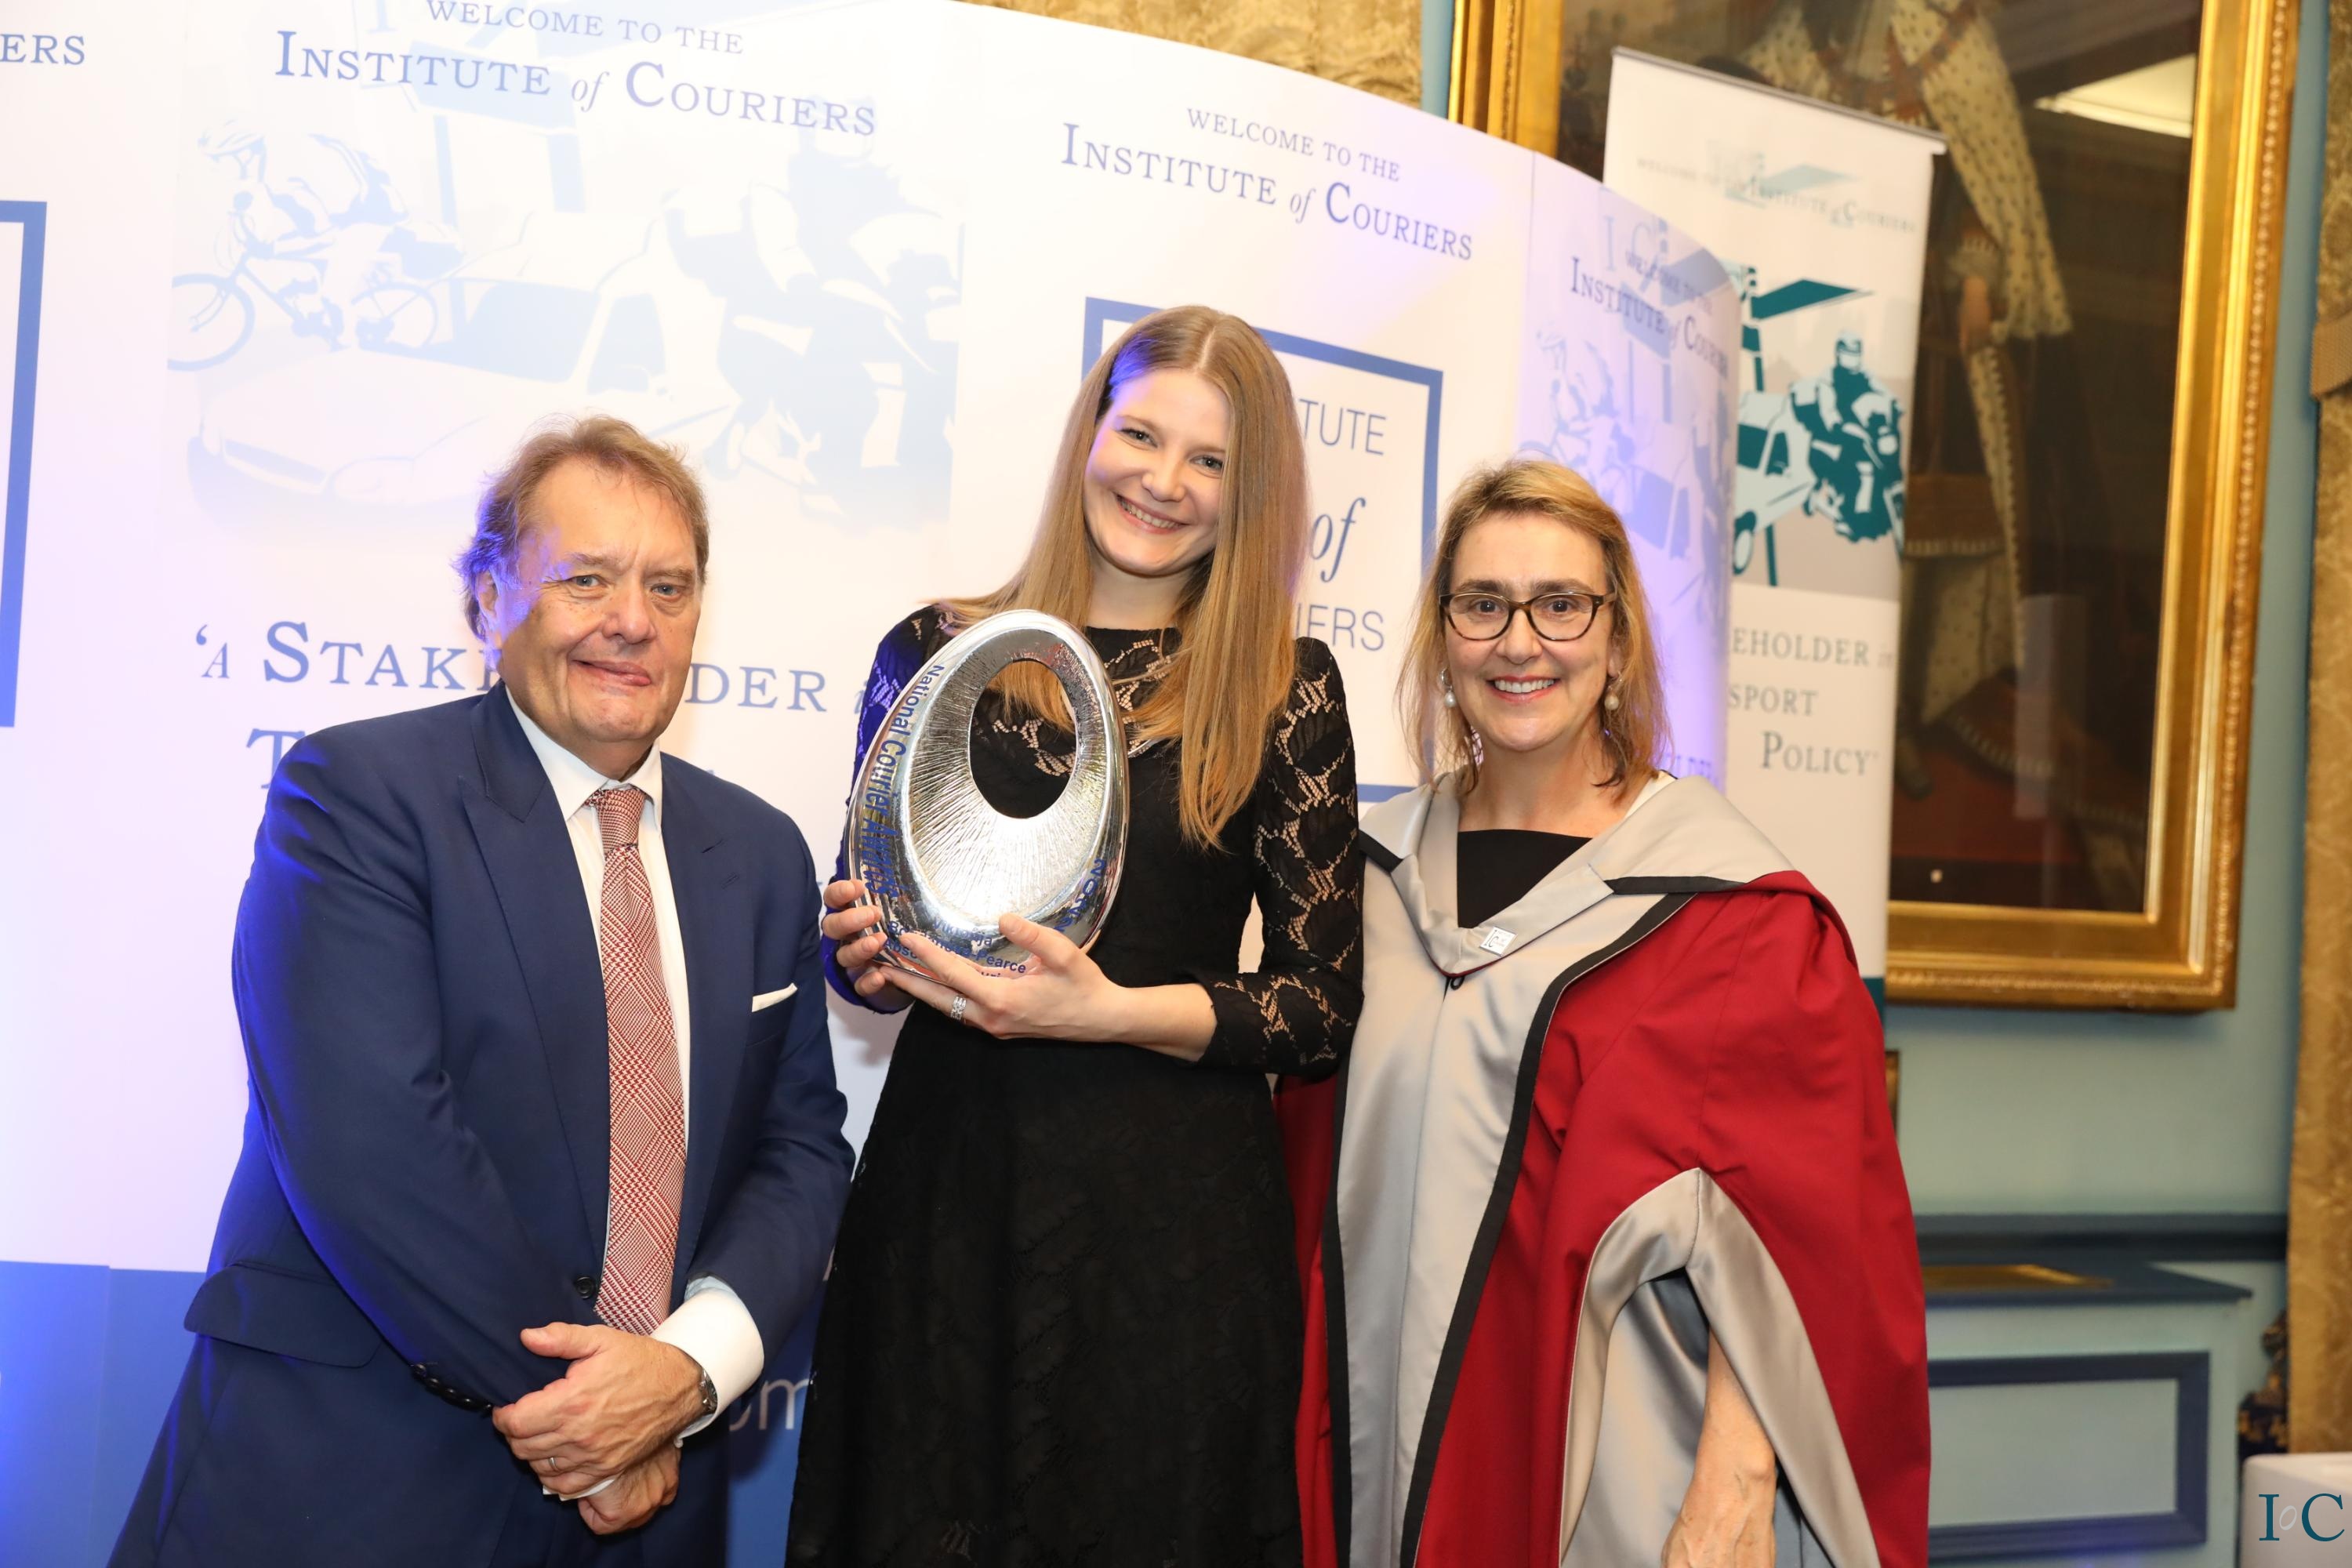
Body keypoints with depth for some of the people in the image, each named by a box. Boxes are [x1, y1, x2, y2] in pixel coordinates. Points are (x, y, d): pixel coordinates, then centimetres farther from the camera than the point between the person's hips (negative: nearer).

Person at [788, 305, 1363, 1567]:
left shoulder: (1287, 692, 0)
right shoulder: (939, 651, 5)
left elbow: (1324, 1008, -2)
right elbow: (857, 933, 13)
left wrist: (1112, 1009, -16)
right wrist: (880, 954, -10)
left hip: (1174, 1209, -1)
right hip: (945, 1182, 2)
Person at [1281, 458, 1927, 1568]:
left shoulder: (1732, 909, -8)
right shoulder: (1378, 873, 5)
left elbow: (1769, 1236, -11)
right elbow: (1316, 1183, 10)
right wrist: (1306, 1452, 5)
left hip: (1617, 1475, -4)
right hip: (1389, 1459, 4)